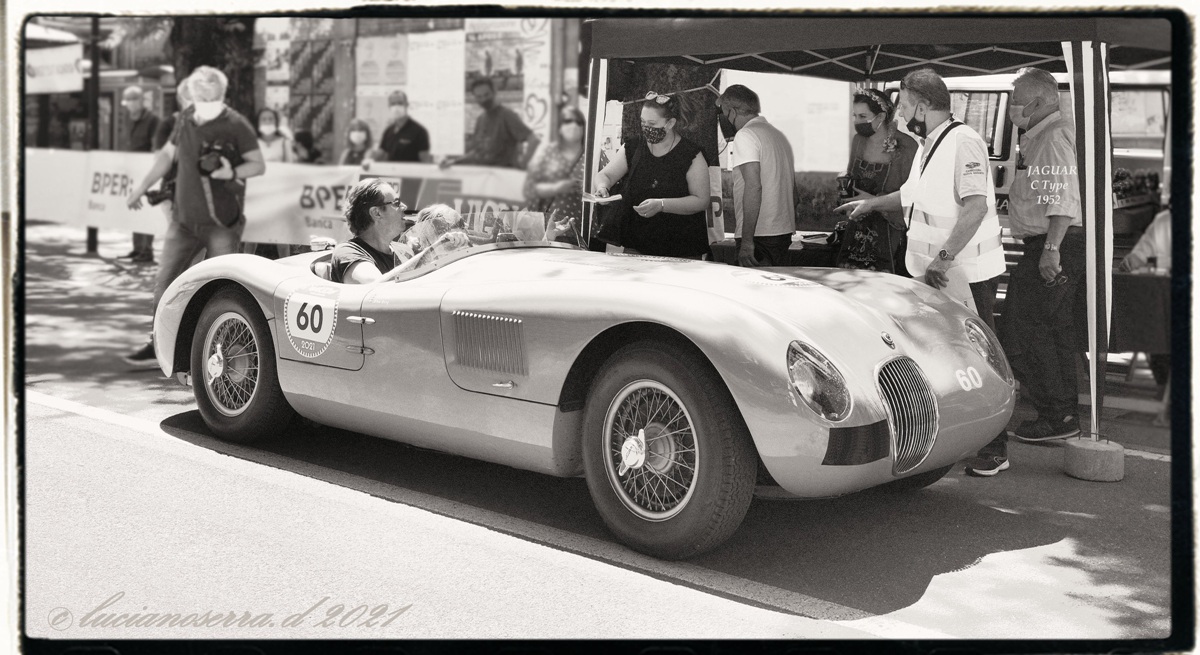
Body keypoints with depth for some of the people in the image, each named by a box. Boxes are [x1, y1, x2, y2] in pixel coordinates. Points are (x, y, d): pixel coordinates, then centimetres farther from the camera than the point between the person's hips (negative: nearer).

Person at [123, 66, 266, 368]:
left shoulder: (235, 125, -10)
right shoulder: (186, 119, 4)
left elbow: (259, 165, -6)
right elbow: (167, 154, 19)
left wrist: (232, 173, -25)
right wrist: (142, 188, 23)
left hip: (222, 223, -5)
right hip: (185, 218, 5)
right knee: (165, 281, 7)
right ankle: (159, 346, 18)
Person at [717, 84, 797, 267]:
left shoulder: (745, 135, -8)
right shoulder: (779, 135, 20)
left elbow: (754, 186, -19)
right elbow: (792, 189, 21)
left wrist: (747, 241, -20)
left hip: (759, 236, -9)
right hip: (784, 232, 9)